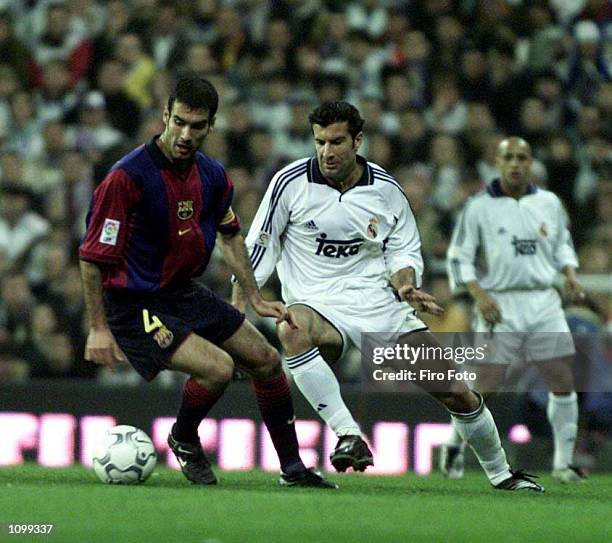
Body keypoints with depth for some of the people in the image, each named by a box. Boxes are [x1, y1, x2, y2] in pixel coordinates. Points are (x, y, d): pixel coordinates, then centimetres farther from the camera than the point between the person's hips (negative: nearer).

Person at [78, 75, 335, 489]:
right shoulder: (128, 176, -23)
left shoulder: (212, 175, -1)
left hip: (185, 292, 8)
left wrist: (255, 299, 17)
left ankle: (293, 469, 27)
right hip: (135, 303, -8)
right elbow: (94, 255, -19)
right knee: (217, 367, -24)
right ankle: (184, 439, 8)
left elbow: (230, 236, 18)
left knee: (267, 361, 10)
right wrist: (99, 328, -19)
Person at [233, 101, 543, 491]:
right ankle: (349, 436, -37)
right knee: (292, 329, -41)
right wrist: (237, 306, -8)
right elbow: (260, 246, 3)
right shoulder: (291, 182, -3)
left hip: (380, 308, 2)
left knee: (455, 391, -3)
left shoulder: (386, 190, 3)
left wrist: (405, 283, -8)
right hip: (317, 307, -2)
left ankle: (501, 473, 22)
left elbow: (405, 251, 14)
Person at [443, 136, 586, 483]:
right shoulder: (479, 207, -2)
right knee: (485, 387, -6)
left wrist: (570, 273, 4)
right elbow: (458, 257, -1)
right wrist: (479, 294, -14)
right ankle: (455, 445, 19)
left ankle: (564, 461, 8)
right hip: (499, 306, -3)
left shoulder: (549, 203, 8)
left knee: (565, 383, -3)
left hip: (544, 303, 3)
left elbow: (563, 244, 23)